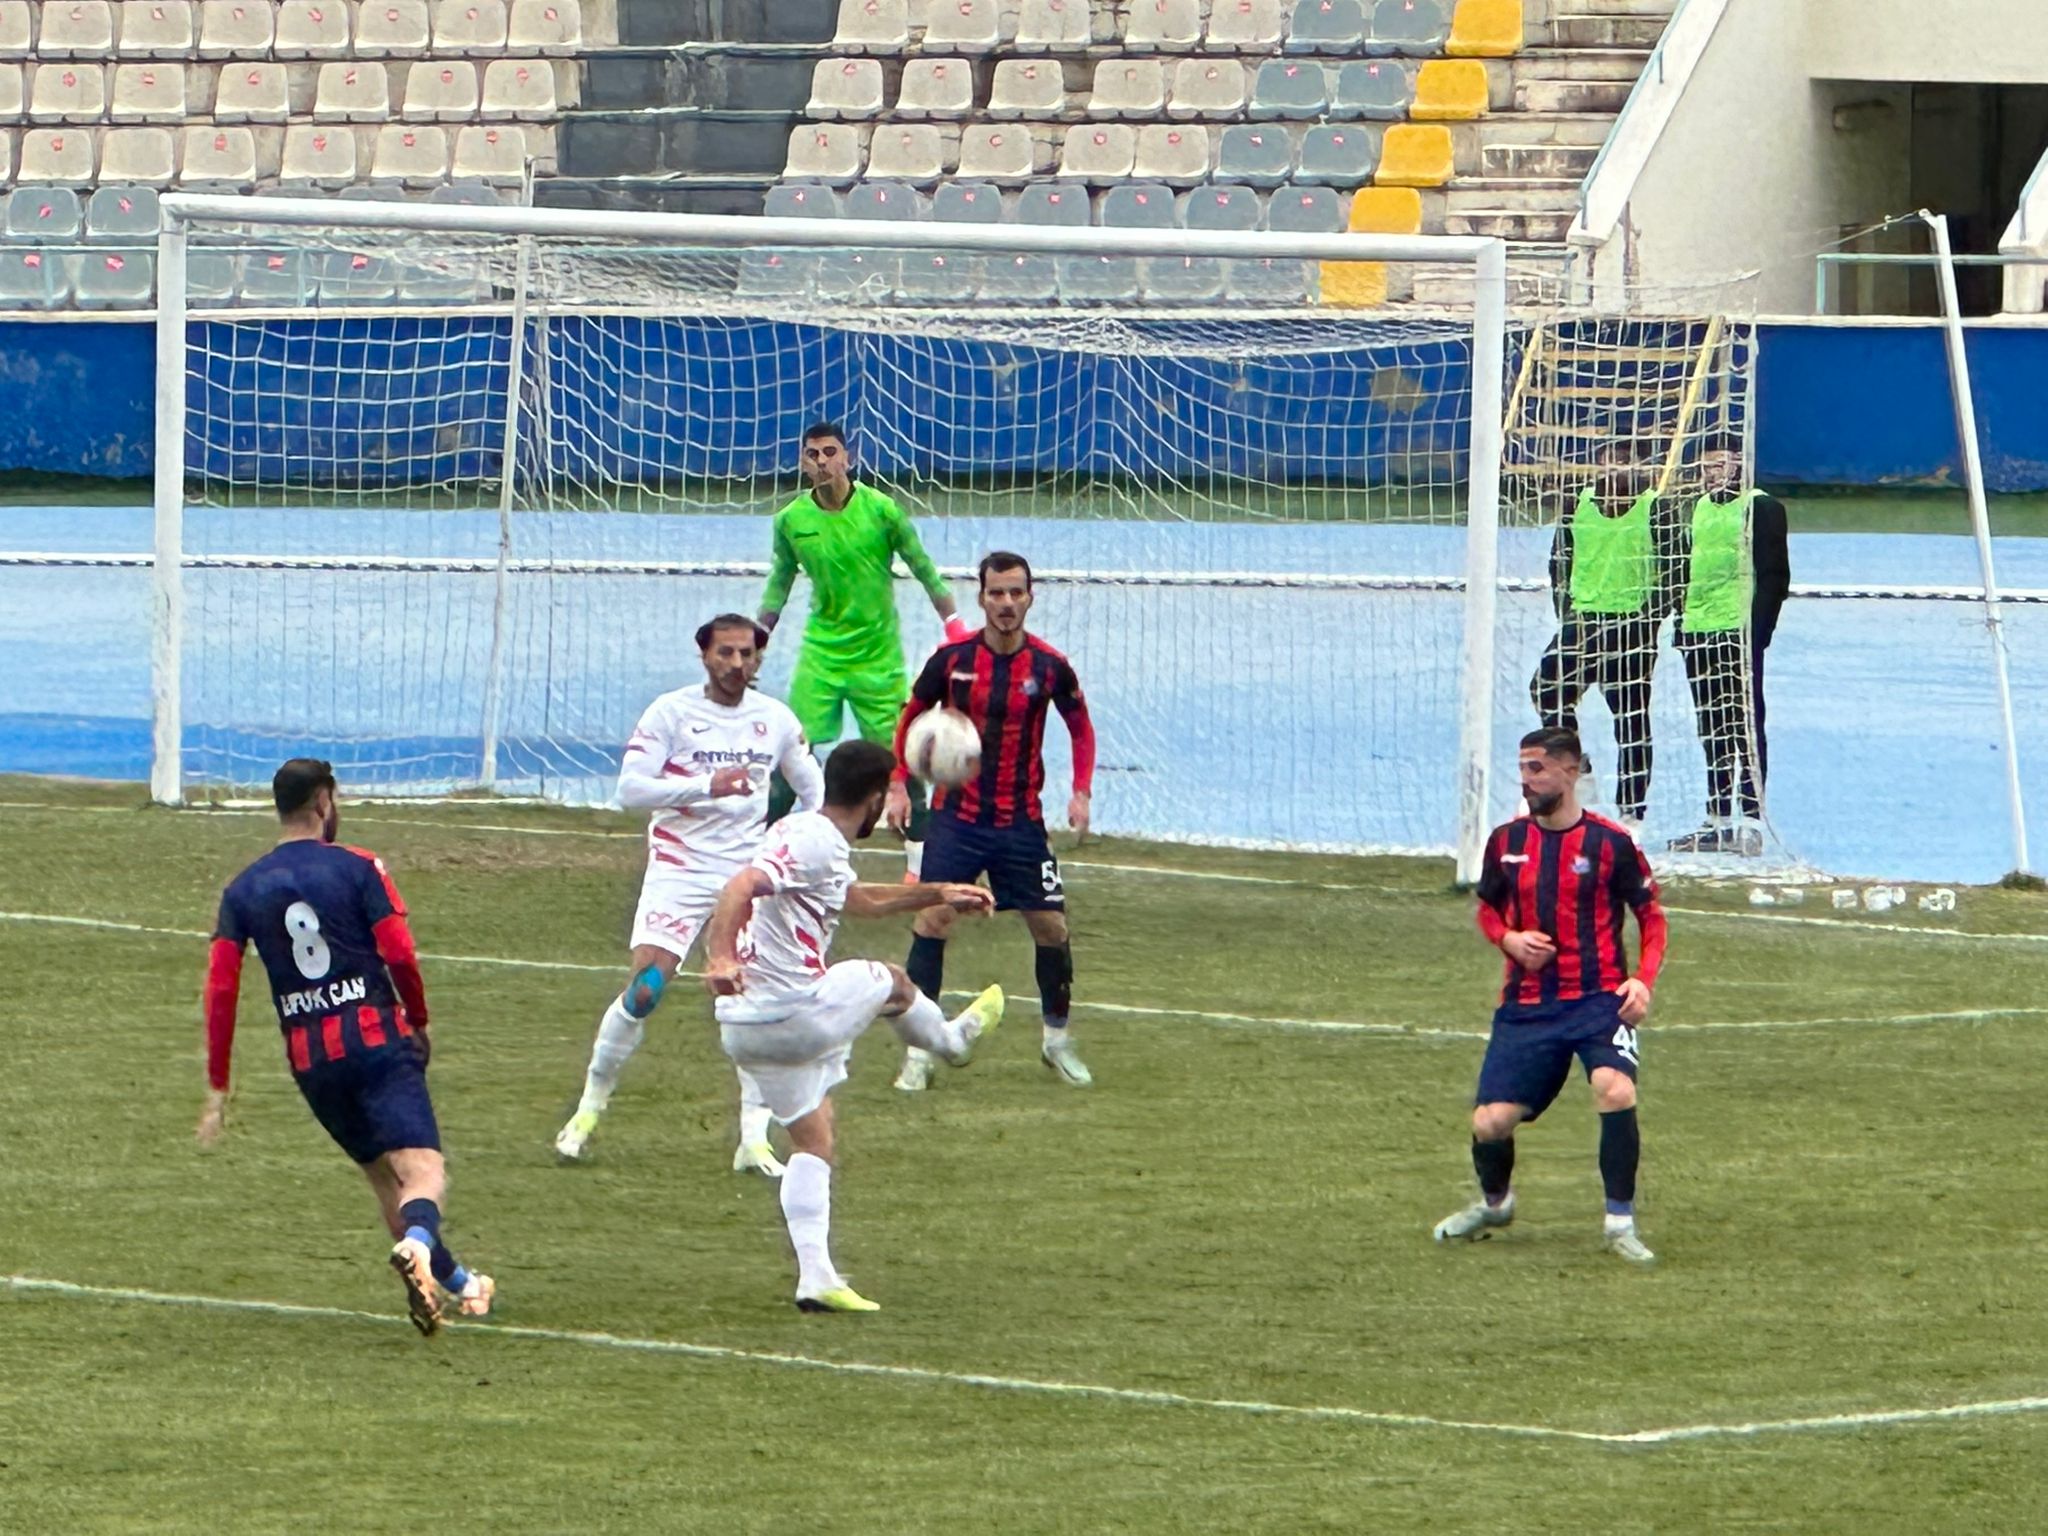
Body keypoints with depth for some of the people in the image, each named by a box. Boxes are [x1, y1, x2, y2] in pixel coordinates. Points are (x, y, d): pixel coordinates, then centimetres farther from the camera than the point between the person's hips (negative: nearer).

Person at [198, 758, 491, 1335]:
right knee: (424, 1172, -13)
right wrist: (419, 1023, 10)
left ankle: (453, 1281, 30)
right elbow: (400, 956, -8)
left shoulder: (243, 891, 10)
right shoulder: (359, 869, 0)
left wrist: (217, 1089, 7)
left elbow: (220, 990, 4)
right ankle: (417, 1241, -45)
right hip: (378, 1039, -4)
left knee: (384, 1177, 21)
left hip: (309, 1058, 4)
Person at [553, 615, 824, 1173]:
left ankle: (754, 1139, -2)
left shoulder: (775, 720, 6)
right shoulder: (671, 713, -6)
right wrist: (707, 786, -26)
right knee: (643, 990, -13)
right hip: (679, 870, -3)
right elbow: (631, 788, -15)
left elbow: (813, 790, 20)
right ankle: (589, 1109, 5)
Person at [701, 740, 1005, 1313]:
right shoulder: (813, 841, -17)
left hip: (745, 1025, 9)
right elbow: (741, 888, -32)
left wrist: (937, 894, 43)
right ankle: (952, 1039, 49)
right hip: (797, 1016, -9)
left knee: (812, 1142, 15)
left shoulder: (816, 840, 16)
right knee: (891, 982, 19)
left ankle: (815, 1276, 8)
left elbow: (859, 900, 36)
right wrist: (720, 959, -45)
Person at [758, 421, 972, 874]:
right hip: (821, 650, 2)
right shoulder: (791, 521, -2)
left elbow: (923, 568, 0)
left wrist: (954, 623, -4)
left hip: (879, 654, -2)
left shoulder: (880, 510, -9)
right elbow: (779, 584, 12)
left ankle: (918, 854, 9)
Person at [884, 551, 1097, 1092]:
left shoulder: (1049, 666, -6)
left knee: (1050, 925, 2)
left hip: (1020, 822, 1)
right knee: (932, 921, -9)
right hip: (956, 816, -1)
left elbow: (1081, 728, 10)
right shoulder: (952, 659, -7)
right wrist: (899, 785, -2)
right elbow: (911, 717, 8)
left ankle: (1058, 1038, 23)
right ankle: (919, 1052, -3)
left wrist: (1081, 792, -2)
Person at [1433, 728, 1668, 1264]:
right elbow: (1487, 909, 20)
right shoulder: (1506, 842, 6)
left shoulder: (1610, 842, -4)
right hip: (1528, 1007, 3)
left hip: (1599, 999, -3)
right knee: (1490, 1124, -4)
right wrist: (1508, 939, -3)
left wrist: (1643, 980, -12)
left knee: (1615, 1090, -30)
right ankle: (1494, 1203, 31)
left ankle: (1621, 1224, -14)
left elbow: (1651, 916, 4)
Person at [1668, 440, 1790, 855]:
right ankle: (1717, 820, 16)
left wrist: (1757, 629, -15)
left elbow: (1775, 575, -9)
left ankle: (1750, 823, -8)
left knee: (1744, 727, -7)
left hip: (1738, 633, -8)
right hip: (1698, 634, 8)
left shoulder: (1761, 508, -5)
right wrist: (1682, 622, 17)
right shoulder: (1699, 508, 18)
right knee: (1711, 731, 11)